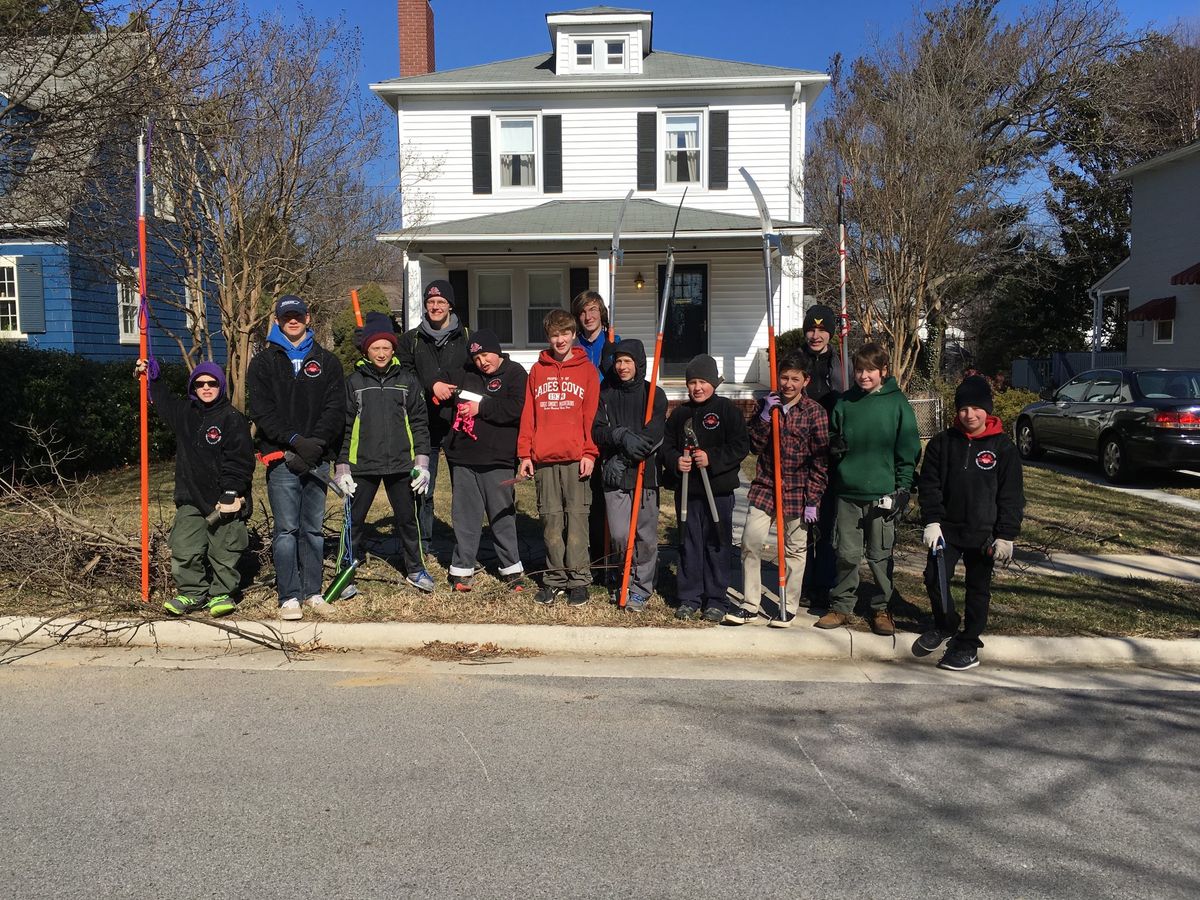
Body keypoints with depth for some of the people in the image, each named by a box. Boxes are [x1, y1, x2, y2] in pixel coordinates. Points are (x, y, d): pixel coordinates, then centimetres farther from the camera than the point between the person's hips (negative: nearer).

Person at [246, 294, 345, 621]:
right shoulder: (263, 362, 9)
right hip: (281, 459, -2)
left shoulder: (326, 361, 13)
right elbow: (261, 411, -2)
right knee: (286, 529, -4)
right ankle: (289, 597, 3)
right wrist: (295, 440, -15)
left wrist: (317, 441, -12)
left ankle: (313, 591, 16)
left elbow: (336, 407, 3)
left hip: (317, 457, 2)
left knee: (314, 529, 7)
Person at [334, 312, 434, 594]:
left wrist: (422, 463, 0)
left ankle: (415, 569, 24)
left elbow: (419, 423, 6)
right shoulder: (353, 382, 3)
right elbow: (343, 427, 3)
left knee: (407, 519, 10)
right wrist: (341, 467, -2)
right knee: (353, 520, 5)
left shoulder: (406, 380, 6)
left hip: (401, 465, 1)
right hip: (362, 465, -1)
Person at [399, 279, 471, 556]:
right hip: (425, 425, 1)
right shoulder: (411, 339, 13)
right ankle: (423, 542, 16)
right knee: (423, 489, 5)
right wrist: (431, 385, -11)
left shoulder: (466, 337, 10)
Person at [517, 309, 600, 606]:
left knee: (576, 518, -2)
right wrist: (525, 453, 5)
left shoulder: (586, 369, 6)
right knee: (551, 520, 7)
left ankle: (578, 580, 6)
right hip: (543, 459, 3)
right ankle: (555, 579, 16)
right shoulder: (538, 370, 13)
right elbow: (528, 414, 11)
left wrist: (590, 453, -7)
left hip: (575, 458, -3)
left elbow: (592, 414, 1)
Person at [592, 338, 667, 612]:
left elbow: (654, 435, -7)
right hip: (614, 476, 1)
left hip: (645, 473, -1)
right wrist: (622, 436, -19)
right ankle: (624, 581, 20)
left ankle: (641, 589, 14)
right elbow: (598, 430, 1)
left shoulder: (654, 394, 4)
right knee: (620, 535, -3)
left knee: (645, 535, 1)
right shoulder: (605, 394, 12)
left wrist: (623, 460, -13)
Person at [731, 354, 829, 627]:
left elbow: (820, 461, -6)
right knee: (750, 541, -3)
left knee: (795, 549, 7)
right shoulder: (767, 404, 6)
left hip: (797, 491, -3)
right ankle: (750, 606, 9)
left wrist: (812, 500, -10)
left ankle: (788, 607, 21)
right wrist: (765, 416, -12)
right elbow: (753, 445, 2)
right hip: (765, 485, 3)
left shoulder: (815, 412, -6)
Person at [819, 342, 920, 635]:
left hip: (883, 493, -2)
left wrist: (903, 488, -5)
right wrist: (834, 445, -5)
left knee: (880, 556, 5)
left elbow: (908, 450, 0)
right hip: (847, 492, 2)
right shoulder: (844, 402, 7)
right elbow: (832, 438, 18)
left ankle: (881, 608, 19)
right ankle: (841, 606, 18)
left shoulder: (897, 403, -1)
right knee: (846, 554, 6)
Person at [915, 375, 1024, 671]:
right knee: (934, 579, 2)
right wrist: (932, 521, -8)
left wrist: (1006, 535, -8)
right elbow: (929, 484, 1)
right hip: (947, 528, 2)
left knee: (978, 589, 7)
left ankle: (968, 644, 20)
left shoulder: (1002, 446, -5)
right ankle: (945, 626, 28)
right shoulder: (943, 442, 1)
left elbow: (1012, 495, -4)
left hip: (983, 533, -2)